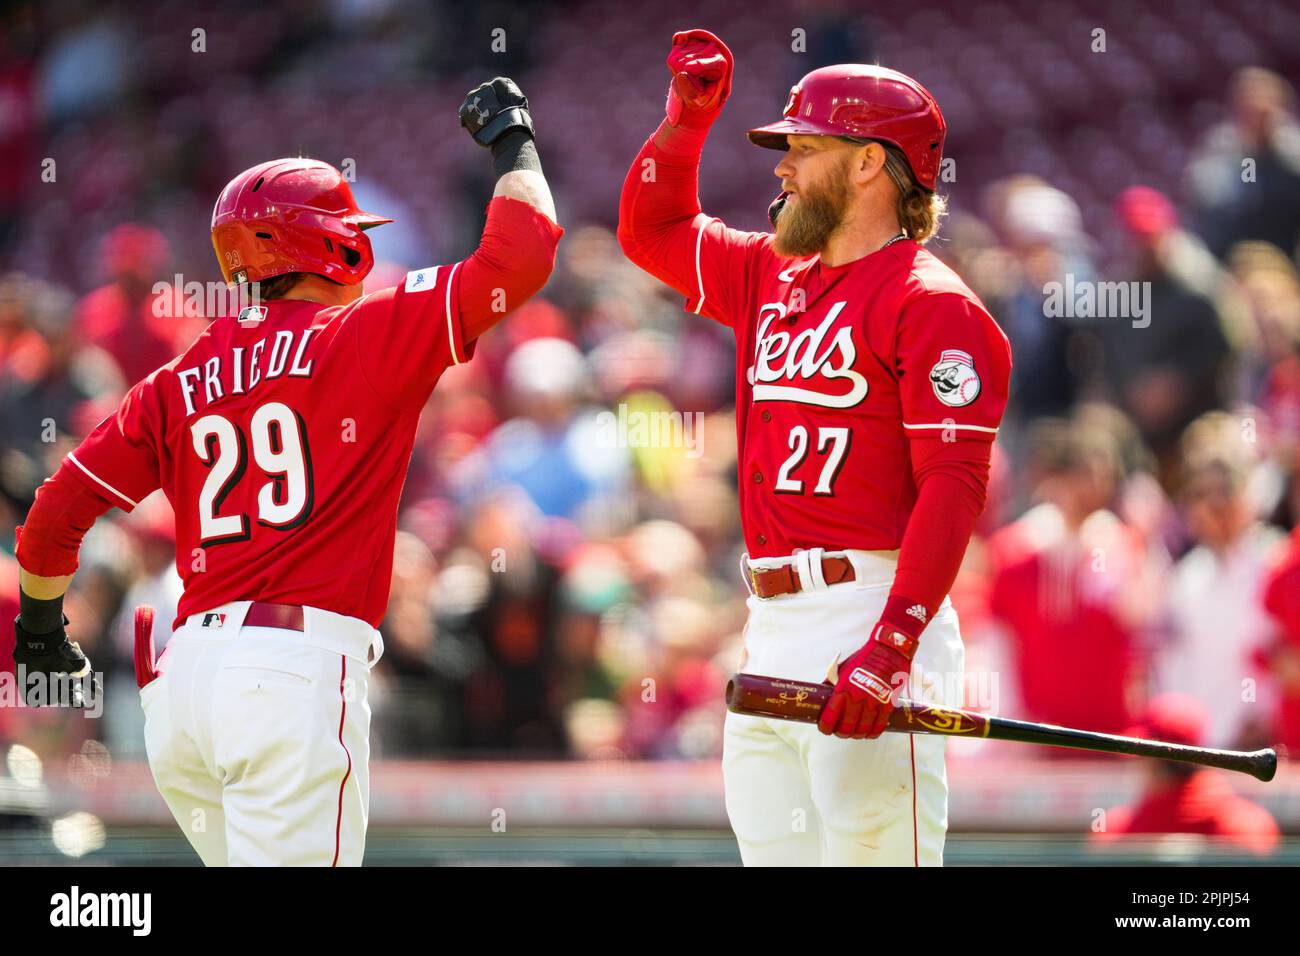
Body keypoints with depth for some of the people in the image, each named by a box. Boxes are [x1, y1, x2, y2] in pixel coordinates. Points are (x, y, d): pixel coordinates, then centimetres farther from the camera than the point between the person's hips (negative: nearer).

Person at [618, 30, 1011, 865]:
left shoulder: (930, 302, -7)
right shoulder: (772, 278, 19)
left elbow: (954, 483, -16)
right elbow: (652, 232, 35)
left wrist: (892, 644, -25)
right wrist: (688, 117, 19)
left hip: (871, 609, -9)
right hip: (773, 624, 9)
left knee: (868, 844, -16)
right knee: (769, 845, 8)